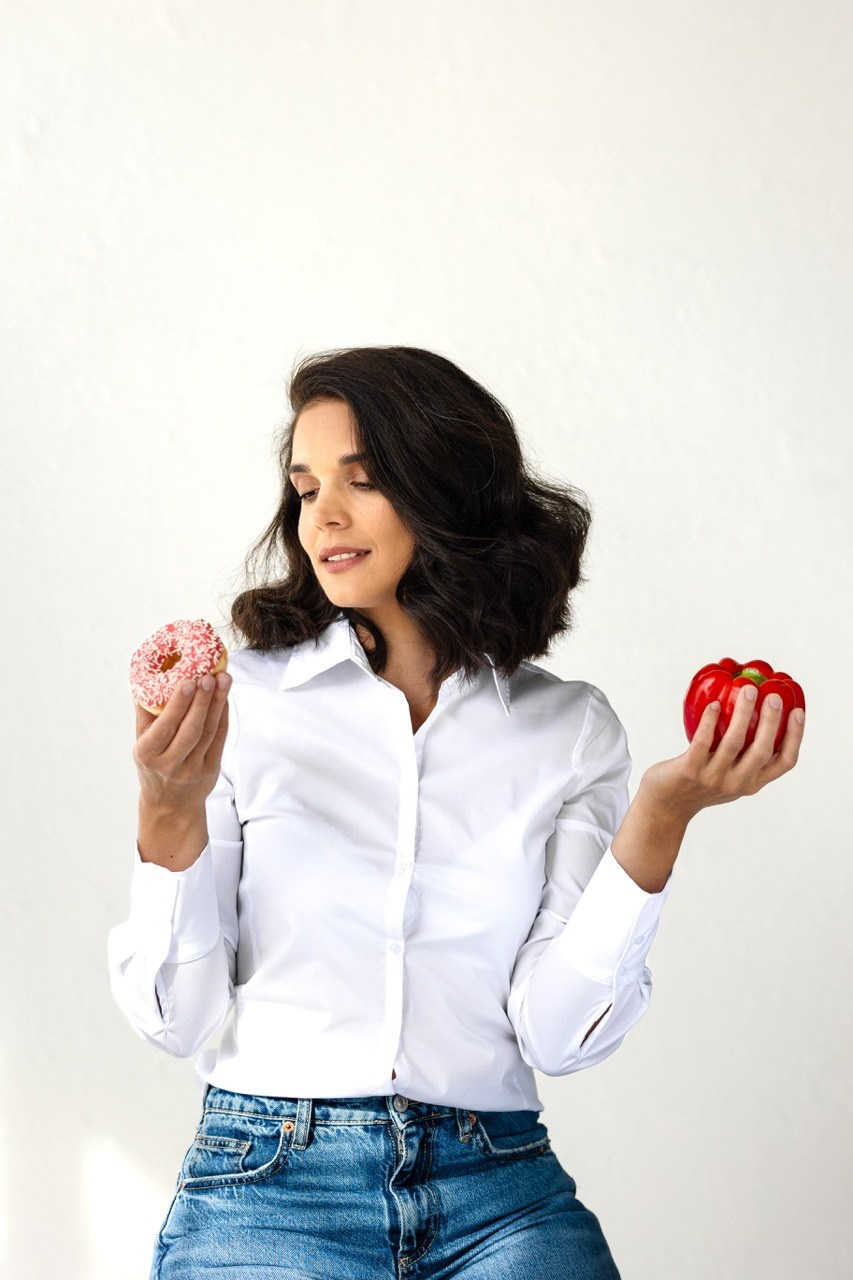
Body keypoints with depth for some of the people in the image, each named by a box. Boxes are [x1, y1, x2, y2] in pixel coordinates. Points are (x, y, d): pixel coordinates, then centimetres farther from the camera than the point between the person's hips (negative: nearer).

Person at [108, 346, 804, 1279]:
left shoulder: (570, 729, 5)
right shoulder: (238, 701, 2)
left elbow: (559, 1032, -3)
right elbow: (174, 1018, 0)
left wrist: (658, 818, -11)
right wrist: (170, 814, -14)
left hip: (497, 1197, 1)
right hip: (267, 1187, -1)